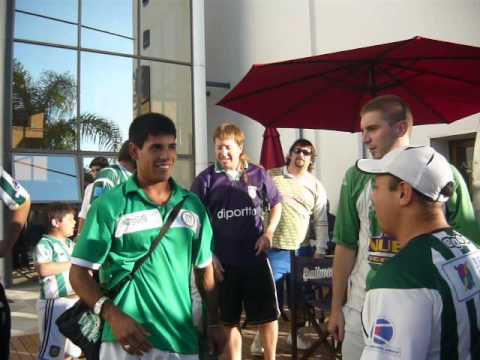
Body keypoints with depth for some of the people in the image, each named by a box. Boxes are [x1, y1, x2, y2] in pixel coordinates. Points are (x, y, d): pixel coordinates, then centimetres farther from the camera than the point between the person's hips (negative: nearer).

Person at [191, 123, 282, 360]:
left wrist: (268, 233, -1)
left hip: (256, 258, 2)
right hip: (223, 262, -1)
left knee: (268, 315, 11)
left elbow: (276, 204, 14)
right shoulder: (206, 179, -3)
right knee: (229, 321, 11)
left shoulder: (258, 174, 2)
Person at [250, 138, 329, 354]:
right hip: (273, 249, -3)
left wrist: (320, 251, 0)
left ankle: (296, 332, 36)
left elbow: (321, 222, 5)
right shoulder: (271, 177, 0)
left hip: (302, 251, 3)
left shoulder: (316, 187, 6)